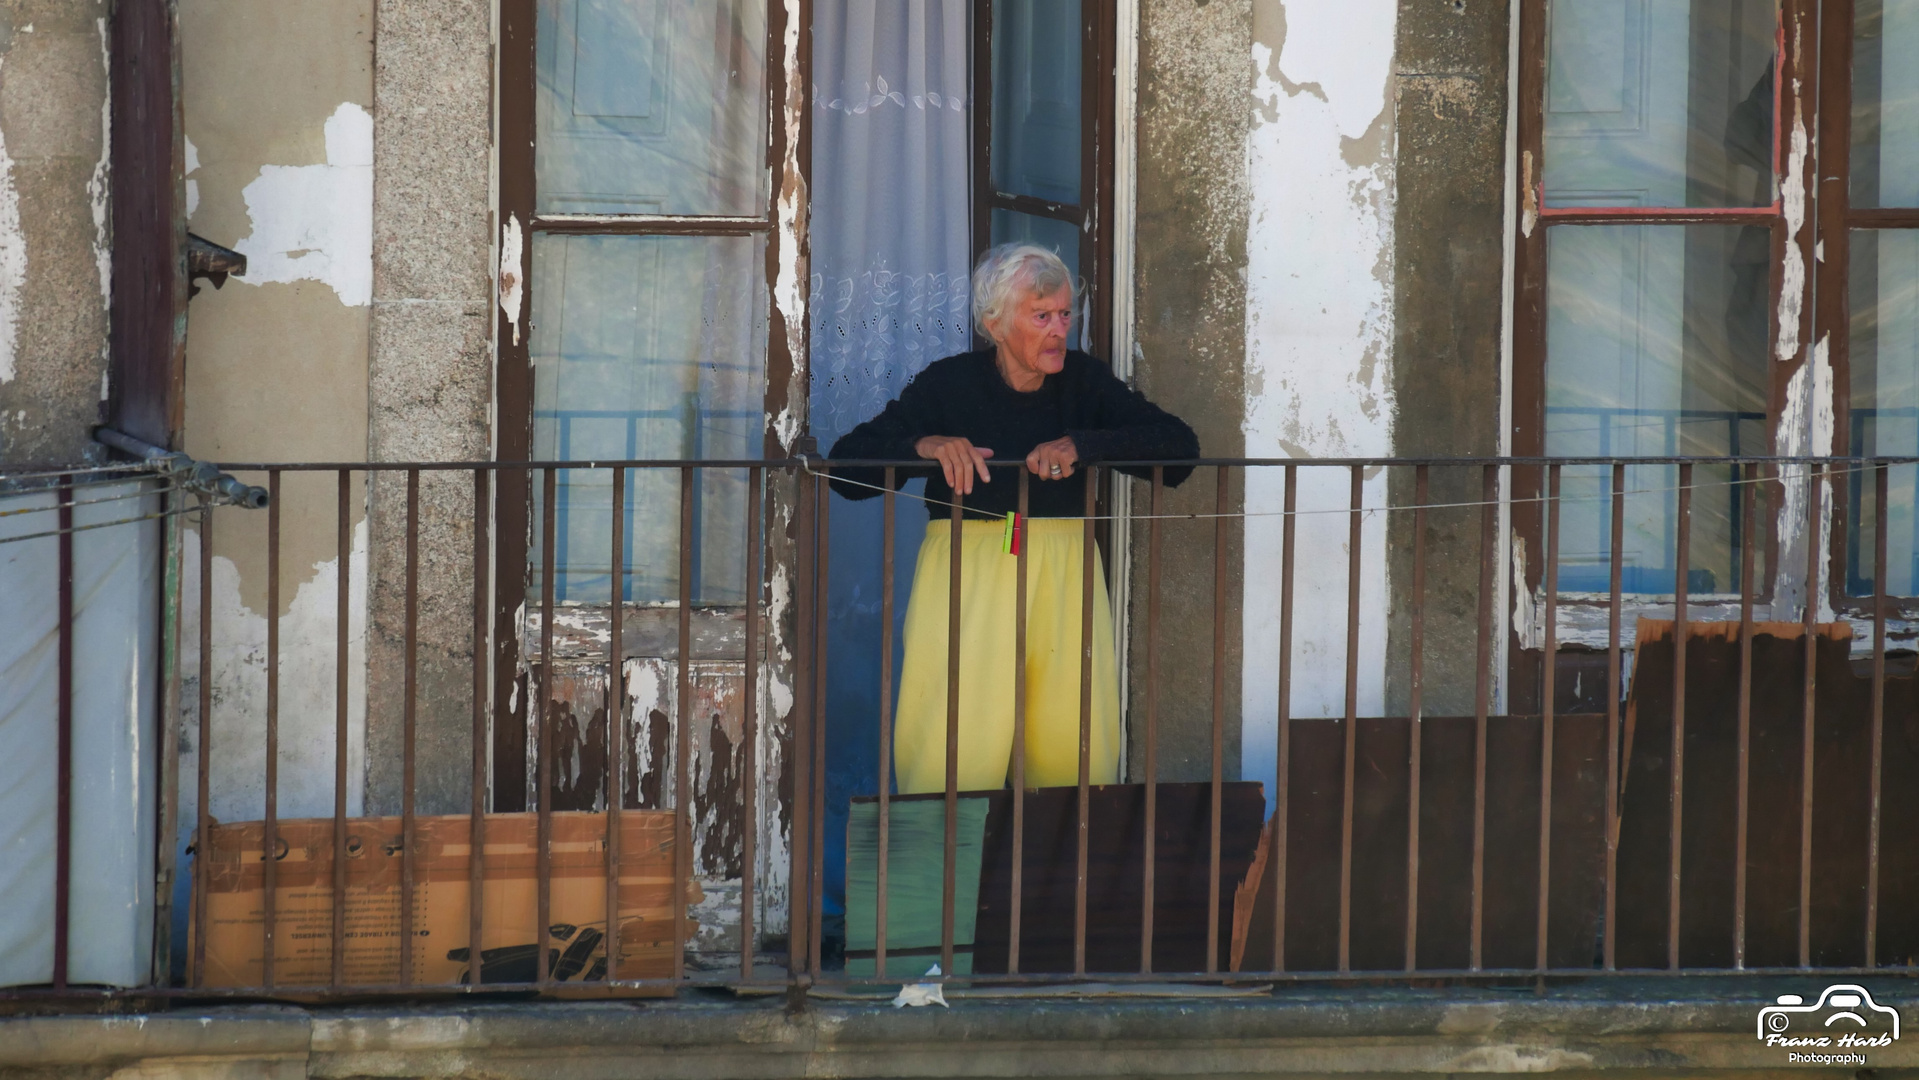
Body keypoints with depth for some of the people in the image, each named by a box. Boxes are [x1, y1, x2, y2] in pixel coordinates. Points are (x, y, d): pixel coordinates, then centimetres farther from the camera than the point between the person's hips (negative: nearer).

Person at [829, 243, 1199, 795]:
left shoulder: (1085, 381, 4)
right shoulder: (949, 383, -2)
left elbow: (1180, 445, -6)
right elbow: (846, 466, -6)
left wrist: (1080, 446, -18)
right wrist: (923, 446, -25)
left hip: (1064, 571, 2)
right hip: (968, 571, -2)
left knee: (1076, 746, 1)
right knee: (953, 754, -6)